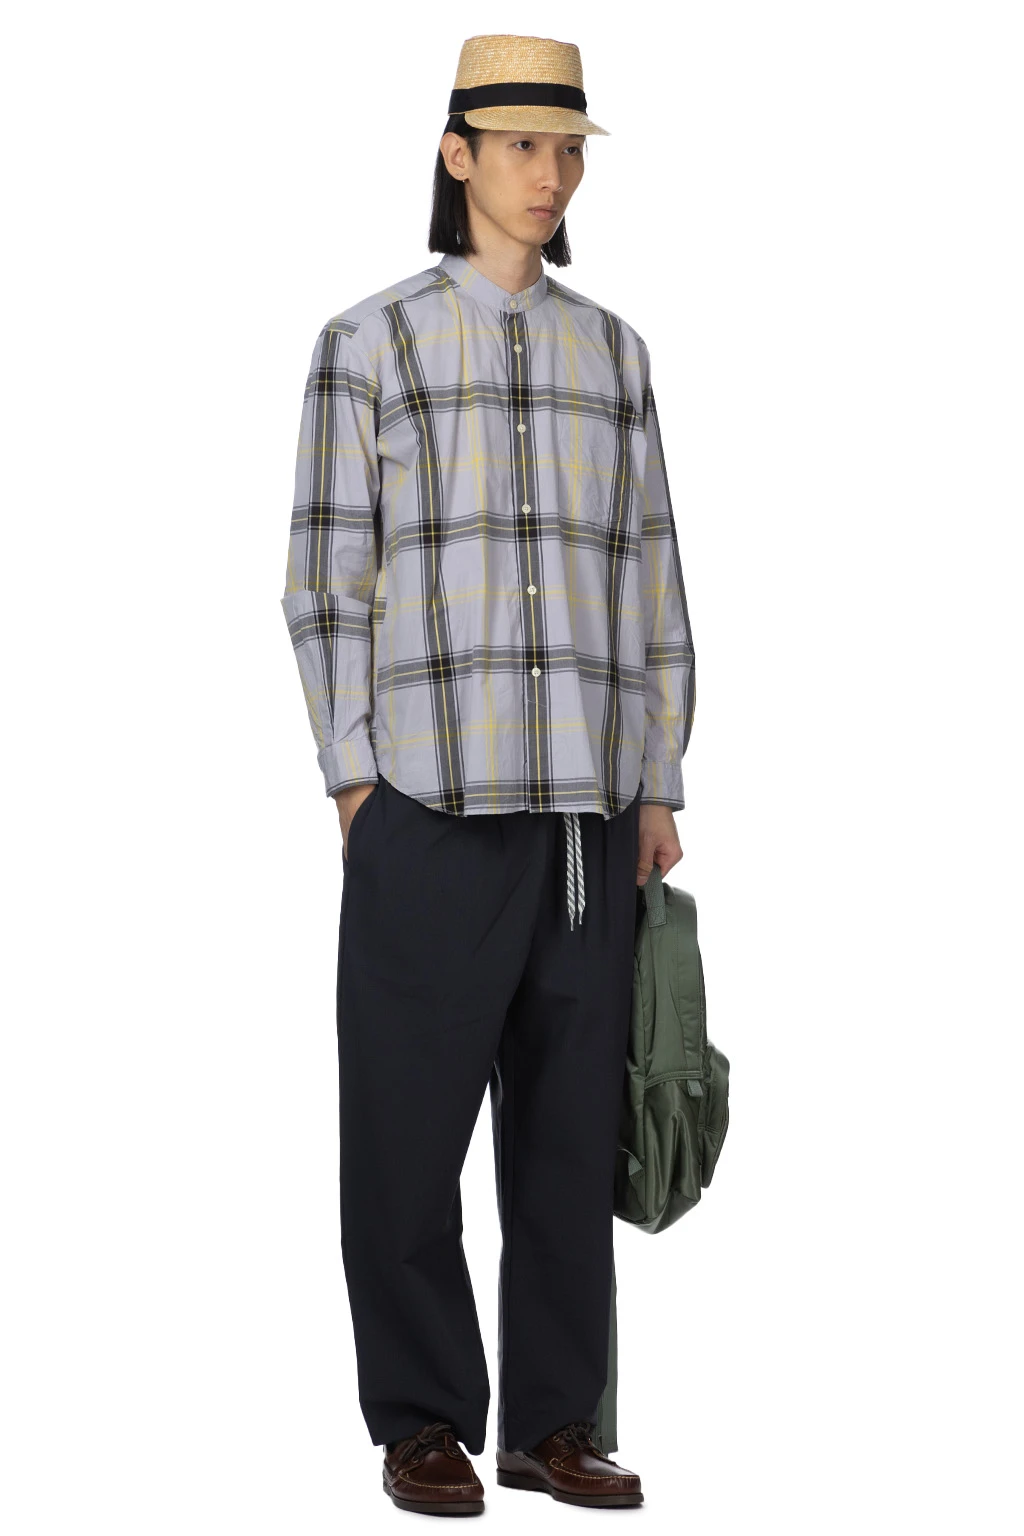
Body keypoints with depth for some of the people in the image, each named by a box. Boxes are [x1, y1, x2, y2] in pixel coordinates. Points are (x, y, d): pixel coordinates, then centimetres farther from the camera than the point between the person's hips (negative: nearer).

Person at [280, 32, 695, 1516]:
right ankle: (421, 1423, 11)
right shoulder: (369, 343, 0)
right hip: (432, 790, -4)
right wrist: (351, 780, -7)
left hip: (582, 799, 4)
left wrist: (659, 786, 7)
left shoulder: (611, 351, 12)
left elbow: (649, 574, 13)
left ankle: (551, 1422, 14)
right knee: (412, 1113, -1)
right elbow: (329, 576, -1)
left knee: (571, 1109, 5)